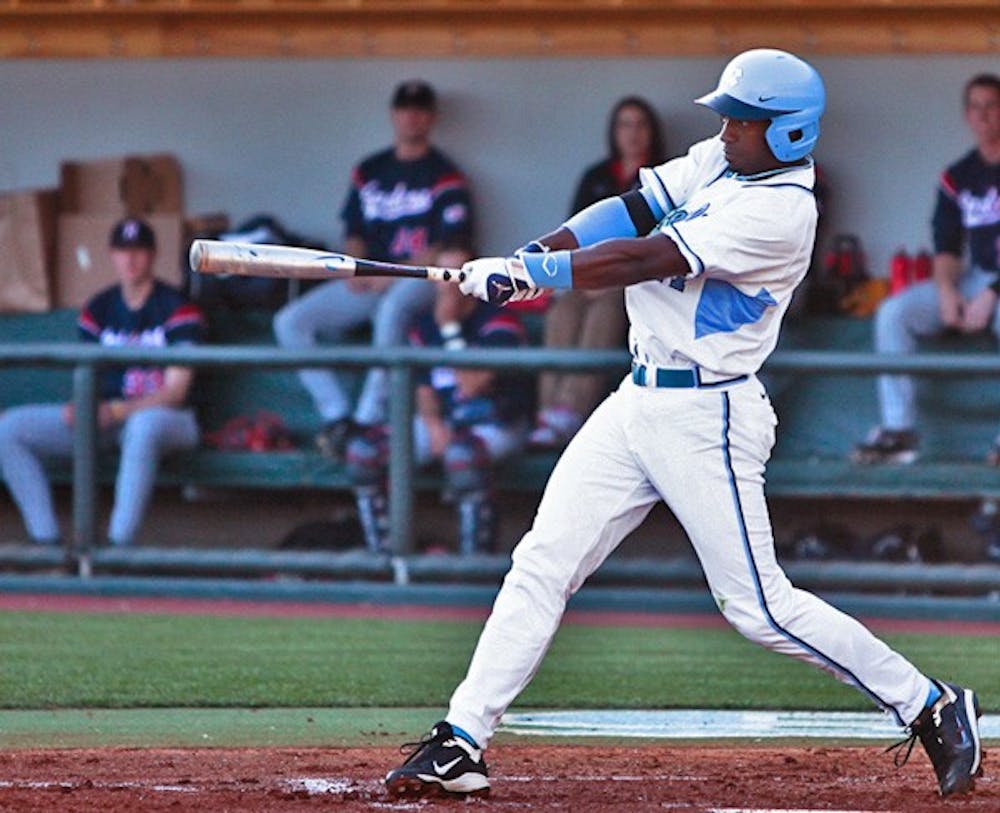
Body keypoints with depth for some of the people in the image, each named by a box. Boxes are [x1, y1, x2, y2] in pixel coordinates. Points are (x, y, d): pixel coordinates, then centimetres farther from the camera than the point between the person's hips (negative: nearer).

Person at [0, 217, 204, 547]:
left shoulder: (176, 309, -7)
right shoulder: (98, 310, 10)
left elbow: (175, 391, -13)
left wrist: (116, 411, -26)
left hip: (167, 417, -6)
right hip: (108, 414, 6)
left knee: (143, 426, -46)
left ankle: (120, 542, -44)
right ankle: (45, 540, -18)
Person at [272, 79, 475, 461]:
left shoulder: (445, 177, 0)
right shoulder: (369, 171, 17)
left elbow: (447, 250, -9)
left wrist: (394, 274, -17)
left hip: (420, 279, -6)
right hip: (368, 282, 6)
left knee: (393, 307, -41)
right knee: (290, 322, -11)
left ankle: (368, 419, -38)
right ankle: (337, 415, -19)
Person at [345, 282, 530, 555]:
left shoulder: (498, 321, -10)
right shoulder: (426, 327, 11)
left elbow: (472, 384, -21)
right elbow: (424, 389, 14)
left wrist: (450, 328, -19)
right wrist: (434, 425, -7)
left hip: (496, 424, -7)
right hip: (443, 422, 7)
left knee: (461, 453, -41)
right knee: (362, 450, -11)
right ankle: (381, 555, -9)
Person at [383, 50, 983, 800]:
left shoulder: (780, 212, -20)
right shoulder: (719, 163, 8)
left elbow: (645, 260, -22)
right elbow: (633, 211, 2)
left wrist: (529, 273, -19)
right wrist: (536, 257, -13)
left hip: (707, 420, -8)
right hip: (639, 403, 8)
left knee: (760, 607, -5)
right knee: (543, 562, 2)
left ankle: (931, 708, 8)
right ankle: (461, 745, 3)